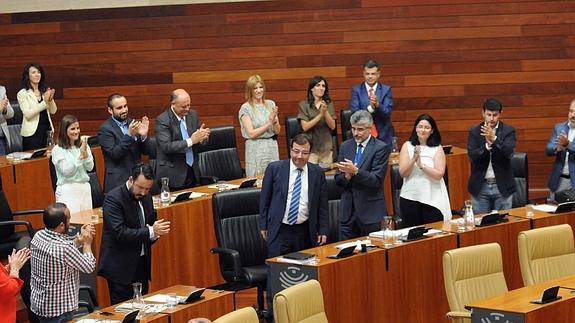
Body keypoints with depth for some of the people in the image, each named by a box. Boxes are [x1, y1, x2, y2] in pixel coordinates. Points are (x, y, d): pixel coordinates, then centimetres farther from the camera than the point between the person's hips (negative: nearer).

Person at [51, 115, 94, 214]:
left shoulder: (83, 146, 7)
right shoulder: (57, 150, -5)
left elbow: (89, 167, 2)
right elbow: (66, 171, -11)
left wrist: (85, 153, -14)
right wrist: (80, 156, -16)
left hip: (85, 187, 4)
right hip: (67, 190, -4)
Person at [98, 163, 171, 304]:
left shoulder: (146, 196, 7)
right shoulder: (113, 198, -16)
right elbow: (119, 233, -24)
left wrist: (154, 232, -7)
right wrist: (150, 232, -28)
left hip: (142, 264, 7)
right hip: (121, 267, -7)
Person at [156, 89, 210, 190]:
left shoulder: (193, 115, 6)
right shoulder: (162, 120, -12)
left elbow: (201, 142, 12)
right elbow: (166, 146, -21)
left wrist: (202, 137, -12)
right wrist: (191, 141, -25)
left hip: (193, 172, 5)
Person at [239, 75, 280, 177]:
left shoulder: (270, 104, 8)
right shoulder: (246, 108, -4)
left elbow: (277, 131, 6)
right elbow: (251, 134, -10)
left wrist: (274, 120, -13)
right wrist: (269, 123, -12)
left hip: (272, 147, 4)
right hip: (255, 148, -4)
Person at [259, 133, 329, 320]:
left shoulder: (317, 173, 4)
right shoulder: (275, 168, -1)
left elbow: (322, 205, 8)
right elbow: (265, 198, 5)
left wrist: (323, 231, 5)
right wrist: (263, 225, 4)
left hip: (305, 231, 2)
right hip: (279, 230, -2)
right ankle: (273, 313, 0)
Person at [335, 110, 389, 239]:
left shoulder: (380, 148, -6)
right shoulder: (345, 146, 10)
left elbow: (377, 180, -14)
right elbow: (338, 179, 9)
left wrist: (355, 171, -26)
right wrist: (347, 176, -13)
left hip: (370, 211, -4)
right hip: (348, 210, 4)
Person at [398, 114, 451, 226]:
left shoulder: (437, 148, 1)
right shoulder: (407, 146, 5)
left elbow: (439, 174, -9)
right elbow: (403, 173, -2)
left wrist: (421, 164, -18)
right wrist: (413, 159, -16)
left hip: (432, 199, -1)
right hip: (410, 197, 1)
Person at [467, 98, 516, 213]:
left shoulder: (508, 130, 0)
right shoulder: (474, 132, 3)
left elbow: (509, 152, -15)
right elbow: (472, 156, -8)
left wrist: (494, 139, -30)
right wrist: (487, 145, -25)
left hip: (502, 186, -1)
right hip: (480, 187, 1)